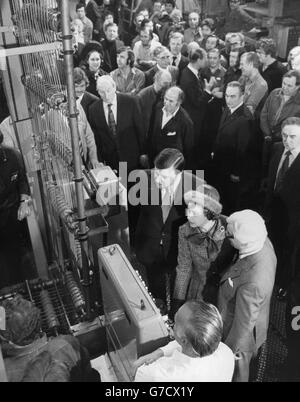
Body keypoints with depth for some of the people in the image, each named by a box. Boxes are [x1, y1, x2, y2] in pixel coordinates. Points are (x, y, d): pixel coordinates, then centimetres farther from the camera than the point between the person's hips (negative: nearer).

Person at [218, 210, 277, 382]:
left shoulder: (251, 284, -44)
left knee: (238, 371, 25)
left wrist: (228, 350, -13)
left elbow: (244, 323, -29)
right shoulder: (264, 243, -23)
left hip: (242, 335, -7)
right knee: (251, 358, 35)